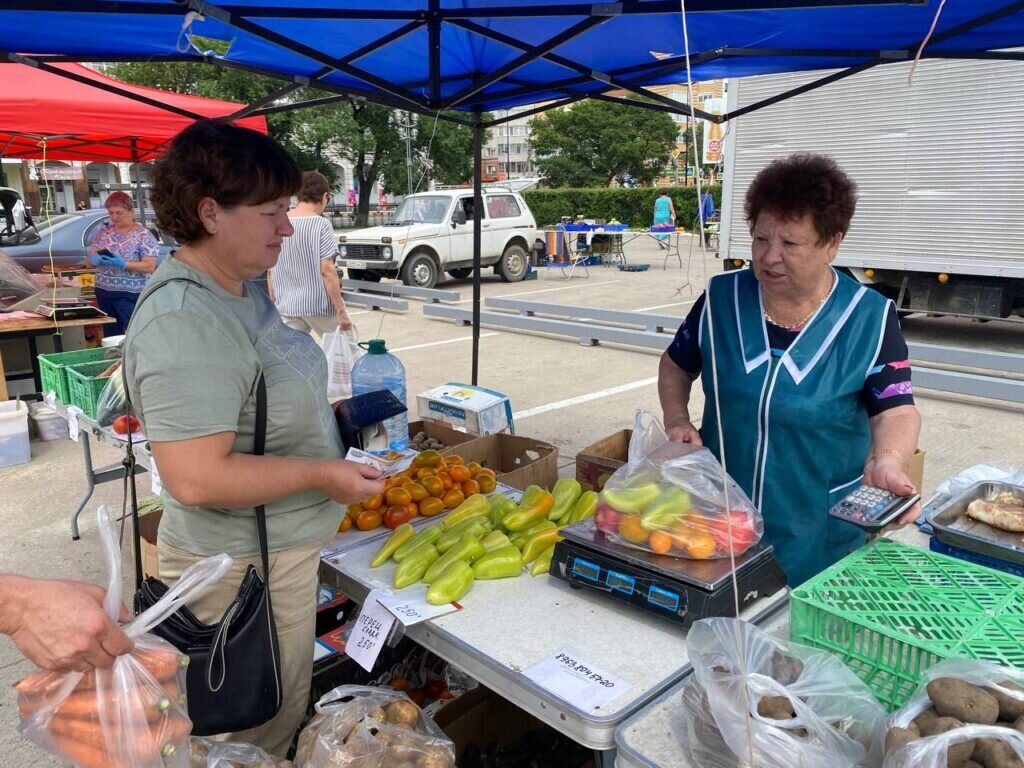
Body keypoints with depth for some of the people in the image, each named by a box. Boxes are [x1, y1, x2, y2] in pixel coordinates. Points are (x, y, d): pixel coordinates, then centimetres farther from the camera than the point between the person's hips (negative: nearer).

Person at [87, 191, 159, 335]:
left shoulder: (143, 234, -7)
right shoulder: (104, 230, 10)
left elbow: (150, 266, -14)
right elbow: (91, 254, 9)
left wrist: (122, 264, -26)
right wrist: (95, 258, -15)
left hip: (130, 295, -6)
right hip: (103, 293, 6)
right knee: (111, 337, 11)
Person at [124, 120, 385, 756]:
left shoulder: (241, 288, 4)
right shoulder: (185, 322, -27)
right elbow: (196, 479, -31)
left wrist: (331, 414, 7)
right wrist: (323, 475, -22)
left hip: (282, 548, 9)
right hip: (244, 570, -9)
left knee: (282, 710, 27)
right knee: (262, 733, 13)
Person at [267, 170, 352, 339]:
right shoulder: (321, 224, -11)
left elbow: (270, 270, 9)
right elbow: (327, 270, -17)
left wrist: (274, 303, 19)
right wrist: (341, 310, -14)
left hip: (286, 307, 5)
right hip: (319, 305, -4)